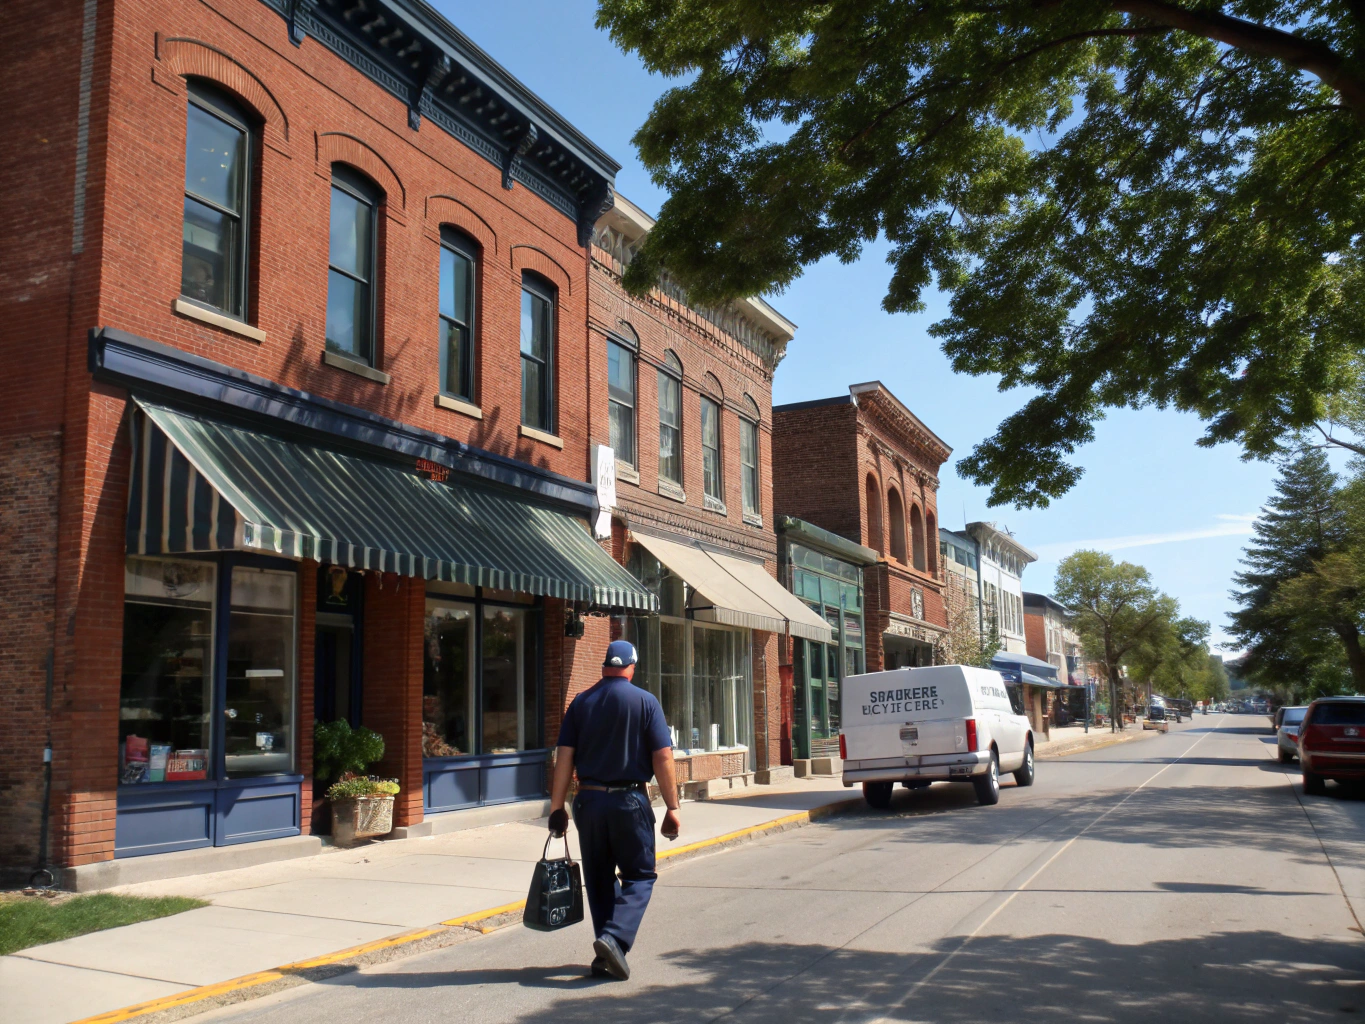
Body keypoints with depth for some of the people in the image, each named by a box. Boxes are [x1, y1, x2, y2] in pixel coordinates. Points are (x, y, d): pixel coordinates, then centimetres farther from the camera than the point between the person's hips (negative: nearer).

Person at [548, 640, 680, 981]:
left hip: (589, 800, 3)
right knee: (639, 876, 9)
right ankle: (615, 937, -12)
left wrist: (557, 807, 7)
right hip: (630, 801, -3)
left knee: (599, 880, 14)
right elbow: (663, 758, -8)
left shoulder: (581, 702, 4)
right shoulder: (645, 702, -4)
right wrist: (672, 808, -3)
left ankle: (606, 956, 16)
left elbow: (564, 757, 1)